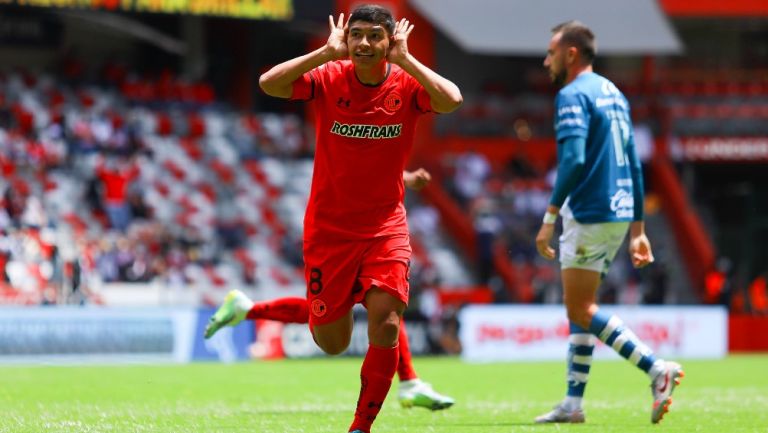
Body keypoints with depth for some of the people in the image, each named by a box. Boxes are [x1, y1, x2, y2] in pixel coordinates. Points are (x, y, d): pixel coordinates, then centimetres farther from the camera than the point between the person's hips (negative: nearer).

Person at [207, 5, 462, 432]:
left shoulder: (407, 84, -7)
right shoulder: (330, 78, -8)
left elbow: (451, 100, -29)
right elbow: (269, 84, -24)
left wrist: (404, 59, -25)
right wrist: (328, 53, -25)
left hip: (385, 227, 0)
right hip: (329, 227, 0)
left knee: (385, 325, -17)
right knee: (332, 343, 3)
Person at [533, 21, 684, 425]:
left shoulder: (573, 95, -10)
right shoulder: (613, 94, 17)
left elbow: (573, 161, -23)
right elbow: (634, 166, 19)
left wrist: (550, 217, -20)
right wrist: (637, 230, 21)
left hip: (590, 214, -9)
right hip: (620, 212, 9)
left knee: (580, 309, -6)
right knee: (578, 307, 14)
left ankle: (656, 369, -17)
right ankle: (573, 403, 13)